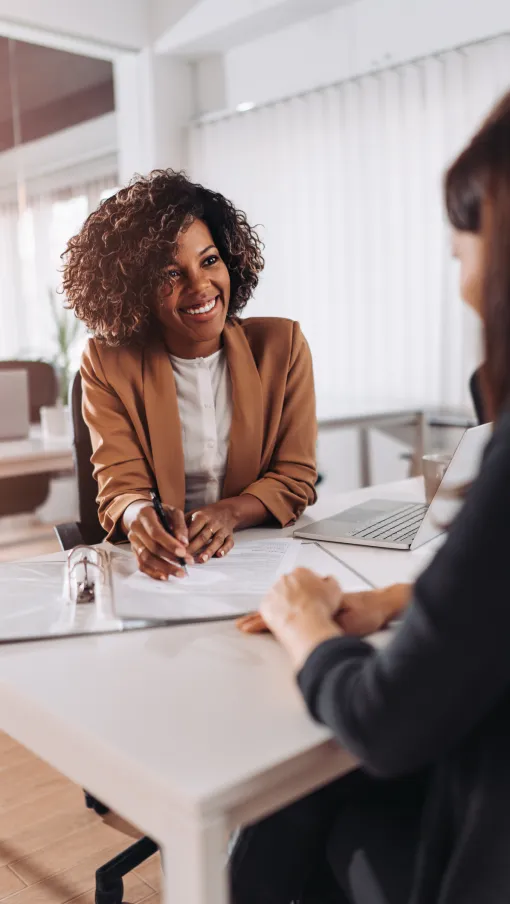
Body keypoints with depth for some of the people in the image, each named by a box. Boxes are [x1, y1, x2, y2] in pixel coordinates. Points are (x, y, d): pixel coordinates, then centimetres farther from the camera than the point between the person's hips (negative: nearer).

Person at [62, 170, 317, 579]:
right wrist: (141, 517, -31)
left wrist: (230, 513, -21)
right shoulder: (107, 365, -2)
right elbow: (120, 489, -7)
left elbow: (296, 478, 0)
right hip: (166, 568, 0)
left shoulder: (281, 344, 0)